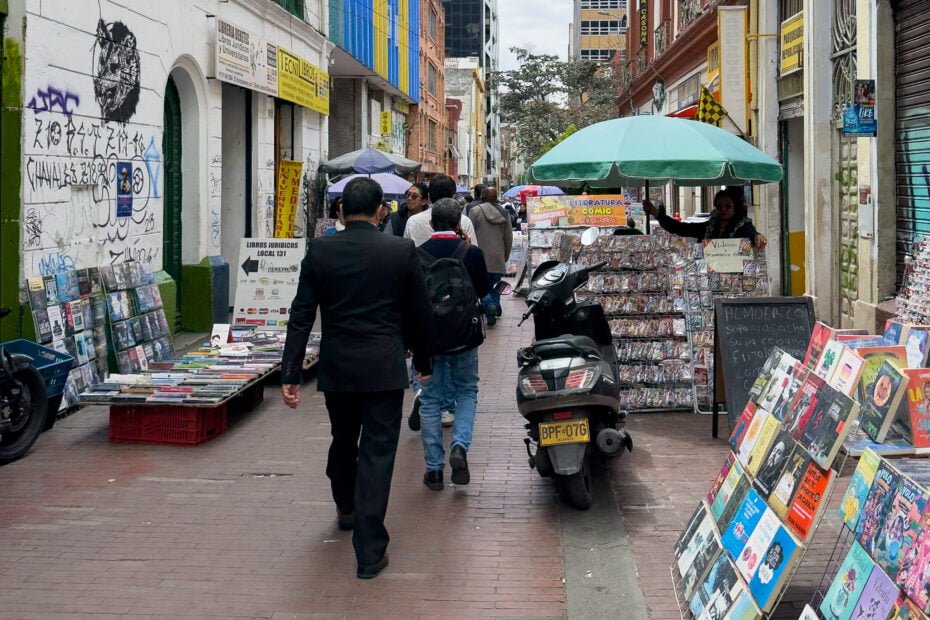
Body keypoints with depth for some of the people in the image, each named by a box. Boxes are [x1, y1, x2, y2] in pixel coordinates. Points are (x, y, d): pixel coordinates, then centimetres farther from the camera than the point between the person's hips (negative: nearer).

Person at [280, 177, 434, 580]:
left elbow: (301, 316, -4)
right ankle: (370, 551, -1)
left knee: (343, 439, 24)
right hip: (385, 367, -2)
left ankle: (346, 508, 49)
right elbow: (420, 313, 3)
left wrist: (290, 374, -2)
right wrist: (423, 361, 17)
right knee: (377, 452, 0)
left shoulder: (319, 251, -3)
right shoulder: (402, 251, -5)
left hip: (336, 365, 2)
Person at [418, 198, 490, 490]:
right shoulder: (472, 253, -9)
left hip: (428, 337, 0)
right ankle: (460, 446, -7)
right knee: (466, 392, 17)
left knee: (430, 400, 8)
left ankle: (434, 467, 9)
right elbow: (483, 290, 5)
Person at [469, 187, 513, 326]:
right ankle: (495, 306, 11)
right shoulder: (504, 213, 5)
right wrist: (506, 256, 20)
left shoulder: (476, 211, -7)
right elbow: (509, 238, 9)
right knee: (495, 285, 13)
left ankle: (489, 305, -20)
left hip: (481, 256, -3)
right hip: (498, 258, 3)